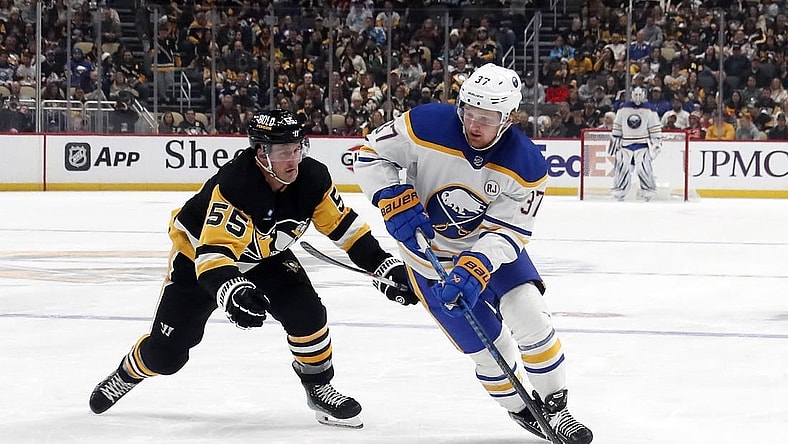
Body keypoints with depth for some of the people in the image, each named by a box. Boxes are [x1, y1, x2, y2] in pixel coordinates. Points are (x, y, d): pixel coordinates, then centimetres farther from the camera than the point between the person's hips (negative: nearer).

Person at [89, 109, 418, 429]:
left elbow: (342, 224, -7)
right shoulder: (233, 187, -40)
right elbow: (212, 252, -46)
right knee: (166, 352, -1)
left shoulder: (312, 178, -21)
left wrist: (384, 265, -12)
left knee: (306, 312, -19)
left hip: (265, 256, 4)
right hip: (197, 255, -4)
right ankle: (126, 375, 32)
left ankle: (319, 387, 3)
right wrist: (230, 292, -64)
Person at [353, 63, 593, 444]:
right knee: (488, 345, -3)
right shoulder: (426, 127, -26)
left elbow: (505, 234, -24)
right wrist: (398, 205, -29)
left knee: (532, 319, -14)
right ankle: (522, 412, 21)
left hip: (492, 246, 1)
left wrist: (472, 272, -39)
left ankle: (553, 408, 5)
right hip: (430, 255, -1)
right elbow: (370, 155, -15)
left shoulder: (527, 167, -23)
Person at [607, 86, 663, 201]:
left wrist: (656, 142, -4)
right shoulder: (623, 108, 3)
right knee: (622, 166, -6)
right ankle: (619, 193, 4)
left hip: (643, 144, -2)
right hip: (626, 144, 2)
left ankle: (648, 192, -5)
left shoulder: (649, 109, -2)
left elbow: (655, 127, 1)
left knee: (643, 167, -16)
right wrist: (614, 139, 10)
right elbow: (617, 126, 11)